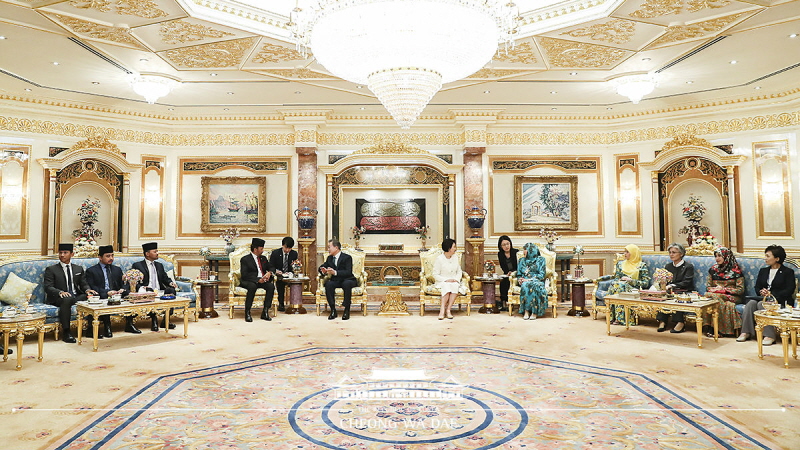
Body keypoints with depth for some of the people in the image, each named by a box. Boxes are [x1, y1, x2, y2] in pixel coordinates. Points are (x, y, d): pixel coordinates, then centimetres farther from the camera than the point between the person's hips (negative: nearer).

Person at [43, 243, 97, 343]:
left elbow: (84, 284, 15)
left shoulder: (79, 269, 20)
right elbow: (48, 287, -4)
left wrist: (87, 290, -11)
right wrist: (60, 292, -25)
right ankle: (66, 333, -36)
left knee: (93, 296, -25)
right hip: (59, 298, -4)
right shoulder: (51, 270, 7)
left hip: (77, 297, 4)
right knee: (67, 299, -39)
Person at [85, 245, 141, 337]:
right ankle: (107, 327, -26)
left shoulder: (117, 270, 23)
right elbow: (91, 287, -6)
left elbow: (123, 284, 19)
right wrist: (106, 292, -23)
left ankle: (129, 324, -21)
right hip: (101, 297, -4)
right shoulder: (91, 271, 7)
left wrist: (122, 289, -8)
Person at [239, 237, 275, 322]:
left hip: (262, 281, 5)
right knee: (252, 286, -39)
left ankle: (265, 312, -24)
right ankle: (247, 313, -29)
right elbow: (244, 275, -10)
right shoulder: (245, 259, 0)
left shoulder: (263, 258, 20)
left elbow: (271, 267, 22)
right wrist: (258, 280, -22)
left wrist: (269, 273, -4)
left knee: (271, 286, -26)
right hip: (249, 281, -5)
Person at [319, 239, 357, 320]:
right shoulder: (329, 258, 11)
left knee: (347, 283, -39)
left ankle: (347, 310, -28)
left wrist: (335, 272, -34)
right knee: (328, 284, -29)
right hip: (335, 281, 4)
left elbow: (348, 272, -21)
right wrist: (323, 271, -10)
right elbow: (321, 267, 16)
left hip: (347, 280, -4)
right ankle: (333, 310, -25)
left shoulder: (347, 257, -9)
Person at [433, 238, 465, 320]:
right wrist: (446, 280, -18)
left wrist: (456, 279, -6)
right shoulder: (439, 259, -5)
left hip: (454, 282, 3)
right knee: (447, 286, -37)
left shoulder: (455, 257, 11)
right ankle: (442, 310, -35)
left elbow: (459, 271, 14)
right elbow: (435, 275, -6)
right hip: (442, 282, -3)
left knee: (455, 286, -33)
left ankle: (448, 309, -31)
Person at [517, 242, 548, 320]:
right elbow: (518, 274, 21)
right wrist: (520, 279, -4)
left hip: (536, 280, -2)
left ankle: (534, 312, -35)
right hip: (524, 281, 2)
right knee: (525, 286, -37)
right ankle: (526, 311, -36)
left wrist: (529, 279, -14)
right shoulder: (522, 260, 20)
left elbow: (542, 274, -1)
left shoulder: (540, 259, 9)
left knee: (535, 286, -40)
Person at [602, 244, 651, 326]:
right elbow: (616, 278, 16)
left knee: (621, 286, -36)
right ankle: (613, 316, -36)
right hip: (621, 285, 3)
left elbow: (646, 283, -1)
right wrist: (618, 281, -8)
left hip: (634, 290, -3)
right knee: (615, 285, -33)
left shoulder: (642, 265, 7)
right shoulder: (620, 264, 20)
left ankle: (619, 318, -36)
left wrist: (630, 280, -12)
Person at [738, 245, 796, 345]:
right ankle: (745, 332, -33)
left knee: (761, 304, -34)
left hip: (781, 301, -5)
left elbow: (789, 291, -7)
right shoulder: (763, 271, 22)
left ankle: (769, 335, -34)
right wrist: (761, 292, -8)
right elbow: (757, 287, 16)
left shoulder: (788, 272, 5)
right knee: (751, 302, -28)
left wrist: (771, 294, -18)